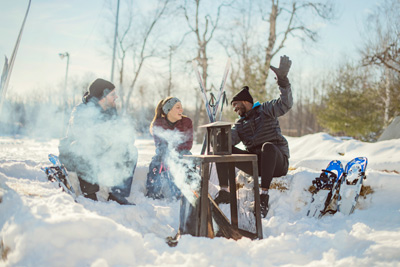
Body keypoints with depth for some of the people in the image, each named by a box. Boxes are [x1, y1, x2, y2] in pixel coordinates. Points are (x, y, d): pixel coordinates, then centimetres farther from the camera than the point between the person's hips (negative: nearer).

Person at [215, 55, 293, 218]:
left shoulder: (265, 110, 7)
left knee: (268, 146, -40)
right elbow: (229, 138, 2)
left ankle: (264, 195, -42)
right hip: (255, 163, 5)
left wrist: (282, 79, -23)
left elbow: (285, 104, -10)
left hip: (278, 162, -5)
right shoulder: (239, 125, 20)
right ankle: (224, 192, -17)